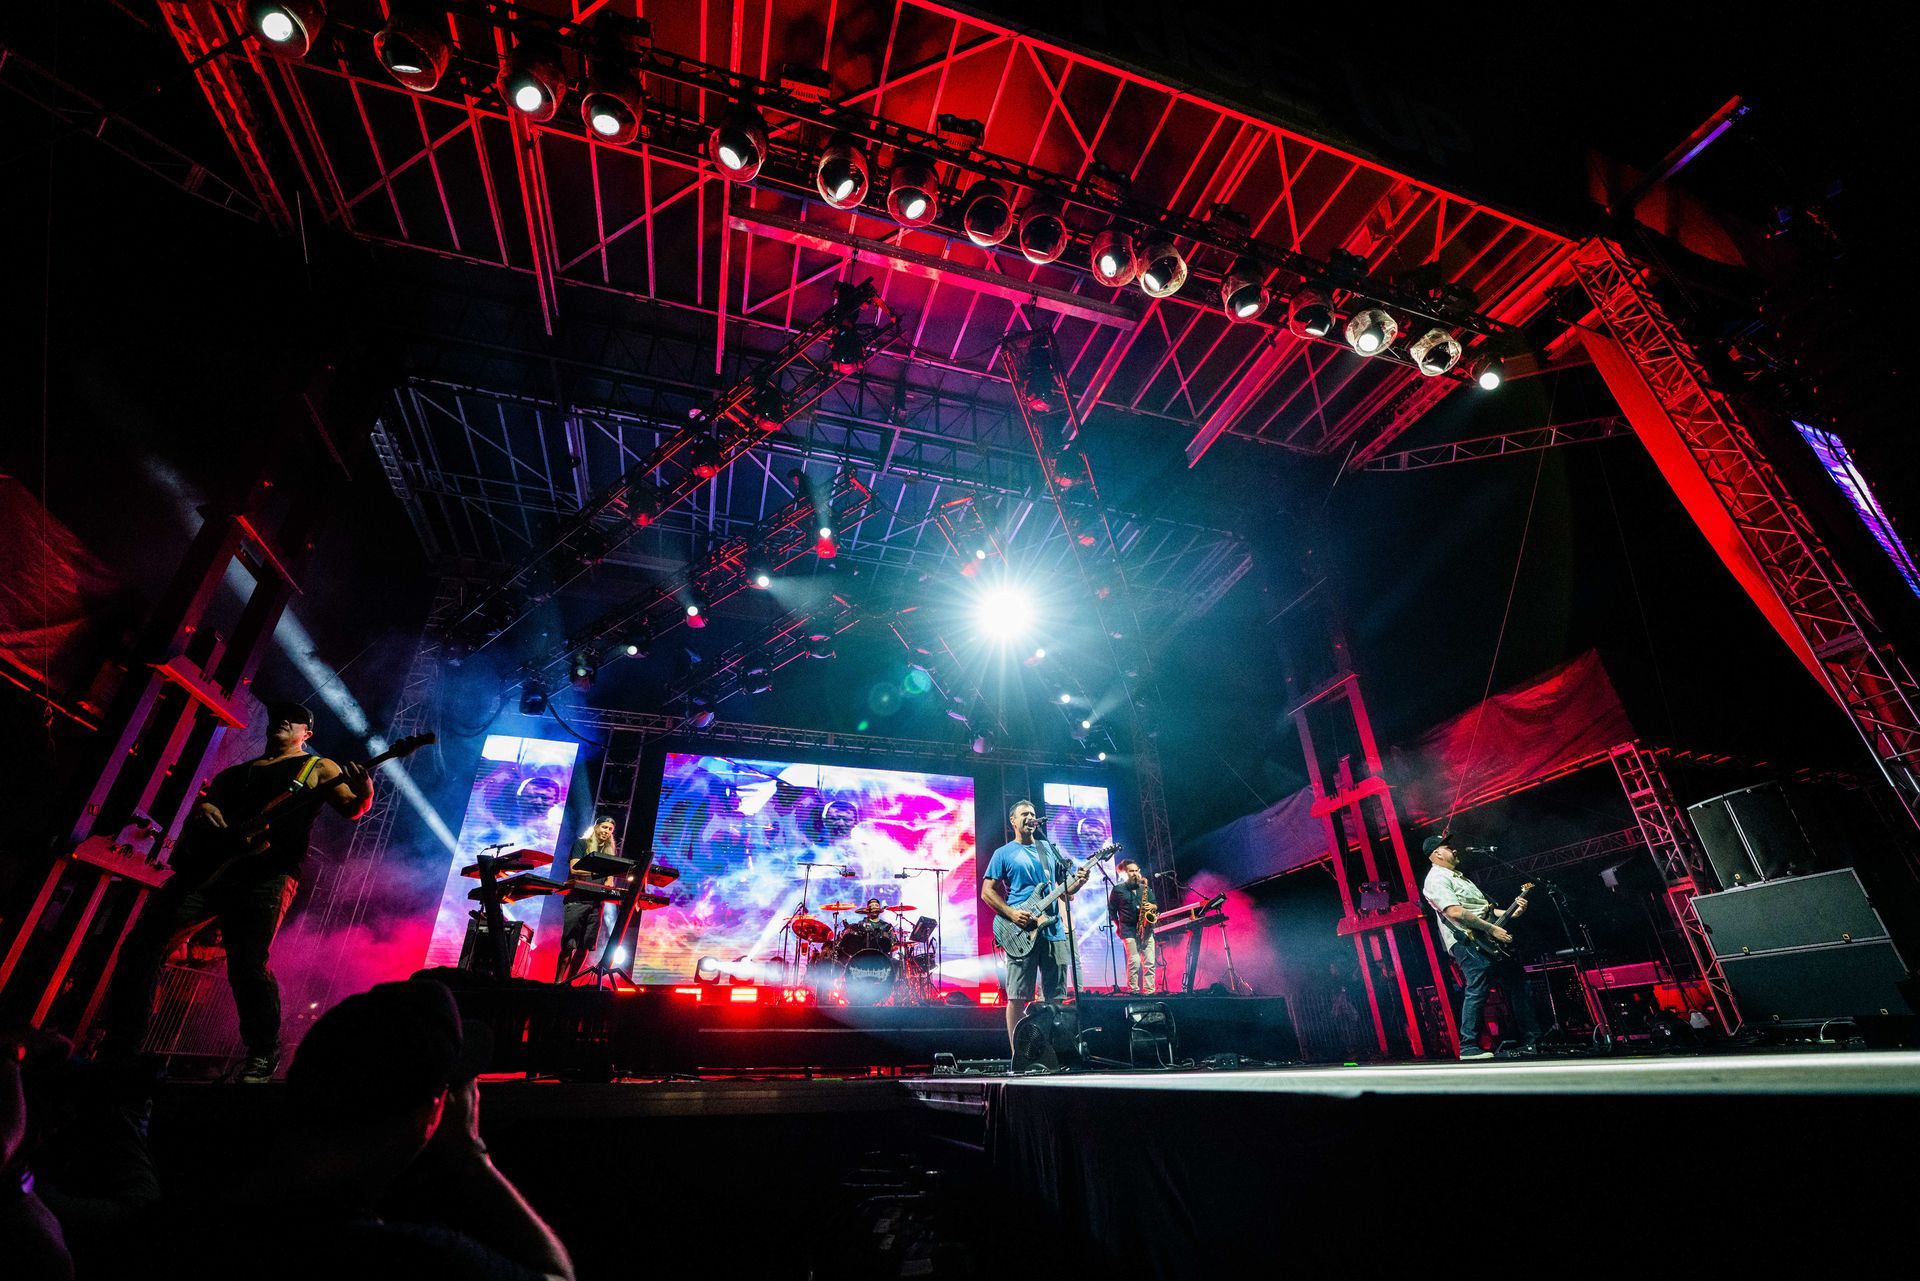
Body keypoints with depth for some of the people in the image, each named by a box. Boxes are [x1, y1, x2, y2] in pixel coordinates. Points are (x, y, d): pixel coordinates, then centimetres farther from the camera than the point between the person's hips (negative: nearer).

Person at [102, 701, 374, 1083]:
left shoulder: (317, 768, 13)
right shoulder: (233, 772, 29)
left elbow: (352, 809, 2)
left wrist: (363, 794, -23)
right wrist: (202, 807, -3)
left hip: (266, 871, -6)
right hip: (206, 864, 6)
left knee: (246, 965, -16)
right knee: (144, 945, -4)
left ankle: (264, 1055, -2)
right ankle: (121, 1050, 10)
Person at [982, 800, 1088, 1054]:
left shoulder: (1050, 849, 16)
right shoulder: (1003, 853, 4)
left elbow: (1064, 886, 19)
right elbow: (987, 891, 0)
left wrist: (1077, 882, -5)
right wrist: (1012, 914, -14)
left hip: (1053, 931, 4)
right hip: (1021, 933, -4)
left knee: (1055, 996, 7)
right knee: (1017, 997, -3)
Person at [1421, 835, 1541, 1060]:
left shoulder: (1459, 877, 26)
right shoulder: (1436, 879, -8)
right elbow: (1455, 912, -20)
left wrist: (1512, 913, 9)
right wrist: (1492, 929, -19)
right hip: (1467, 942, -10)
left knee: (1517, 985, 12)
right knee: (1476, 990, -15)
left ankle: (1531, 1041, 20)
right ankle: (1468, 1047, -11)